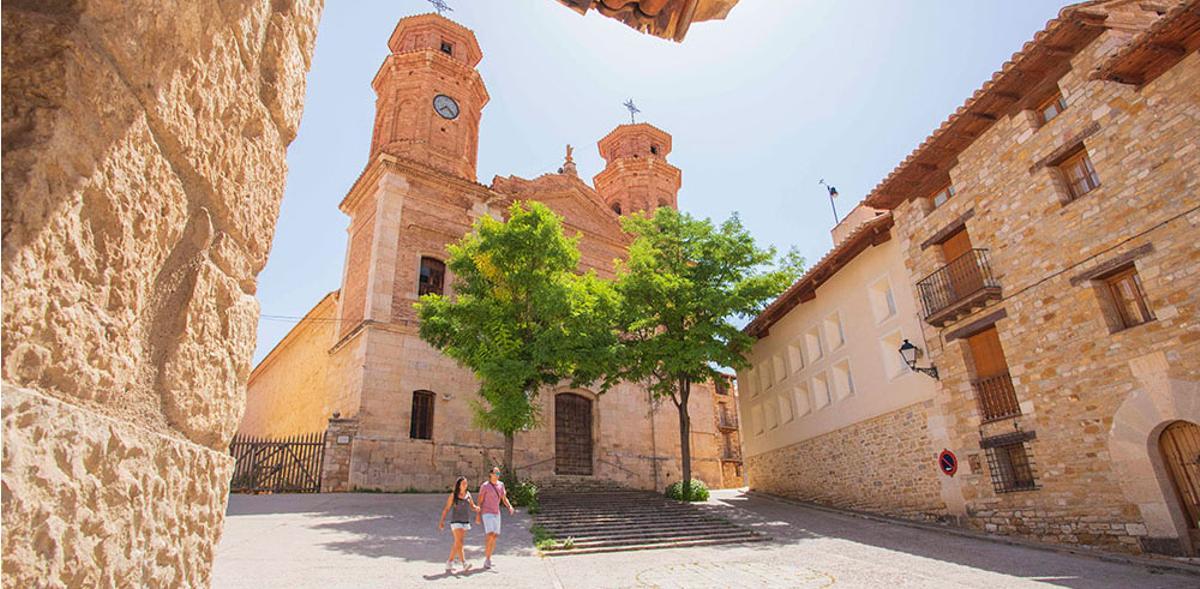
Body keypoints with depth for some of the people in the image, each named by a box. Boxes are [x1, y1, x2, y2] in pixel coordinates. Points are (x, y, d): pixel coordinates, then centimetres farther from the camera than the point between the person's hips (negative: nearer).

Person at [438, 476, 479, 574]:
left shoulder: (468, 494, 5)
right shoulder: (453, 495, -6)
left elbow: (472, 506, 11)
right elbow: (446, 508, -3)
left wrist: (476, 508, -12)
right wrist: (442, 521, -9)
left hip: (466, 522, 5)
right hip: (456, 522, -5)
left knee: (457, 544, 11)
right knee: (459, 543, -15)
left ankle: (449, 563, 23)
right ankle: (464, 564, -18)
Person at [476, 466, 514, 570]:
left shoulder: (500, 484, 7)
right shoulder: (484, 486, -9)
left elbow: (504, 499, 9)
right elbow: (480, 501, -6)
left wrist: (510, 507, -11)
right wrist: (478, 516, -11)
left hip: (496, 514, 6)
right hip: (486, 514, -6)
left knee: (494, 537, 4)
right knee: (490, 535, -19)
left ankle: (488, 559, 18)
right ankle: (487, 559, -8)